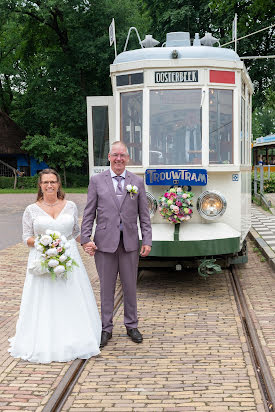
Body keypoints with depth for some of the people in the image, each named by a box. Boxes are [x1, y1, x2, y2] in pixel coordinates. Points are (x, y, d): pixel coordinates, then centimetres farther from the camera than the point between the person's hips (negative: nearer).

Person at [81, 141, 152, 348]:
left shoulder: (137, 181, 6)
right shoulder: (97, 180, 3)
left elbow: (144, 214, 5)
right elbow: (89, 213, 2)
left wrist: (147, 241, -2)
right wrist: (86, 239, -7)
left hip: (130, 242, 1)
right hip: (105, 242, -1)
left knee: (130, 286, 10)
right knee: (106, 287, 6)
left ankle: (131, 325, 25)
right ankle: (106, 328, 17)